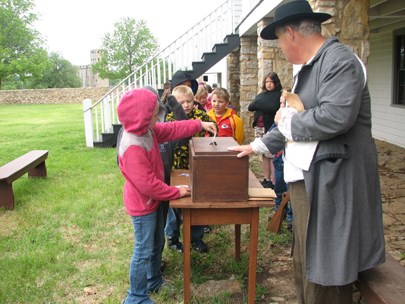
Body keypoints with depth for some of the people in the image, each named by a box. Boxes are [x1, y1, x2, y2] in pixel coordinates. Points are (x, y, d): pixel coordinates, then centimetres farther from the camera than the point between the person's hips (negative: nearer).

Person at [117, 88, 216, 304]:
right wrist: (176, 192, -18)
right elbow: (147, 184, -29)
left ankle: (154, 281, 44)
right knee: (144, 251, 3)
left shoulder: (148, 131, -3)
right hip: (142, 204, -10)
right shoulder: (133, 147, -32)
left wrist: (200, 125, 9)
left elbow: (172, 130, 11)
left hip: (152, 200, 10)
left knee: (157, 243, 24)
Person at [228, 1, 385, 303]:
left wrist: (287, 118, -12)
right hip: (306, 179, 10)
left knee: (325, 270, 2)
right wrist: (258, 145, 26)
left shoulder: (339, 59, -14)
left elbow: (336, 117, -28)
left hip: (331, 183, -10)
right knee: (306, 260, 19)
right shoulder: (307, 68, 16)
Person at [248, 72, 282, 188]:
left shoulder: (278, 95, -3)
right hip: (260, 128, 7)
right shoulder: (261, 95, 18)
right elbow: (250, 107, 10)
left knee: (272, 156, -7)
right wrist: (264, 106, -8)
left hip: (271, 129, -7)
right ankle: (266, 179, 19)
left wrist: (259, 105, -7)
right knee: (264, 155, 11)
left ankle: (273, 182, -3)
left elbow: (273, 109, -17)